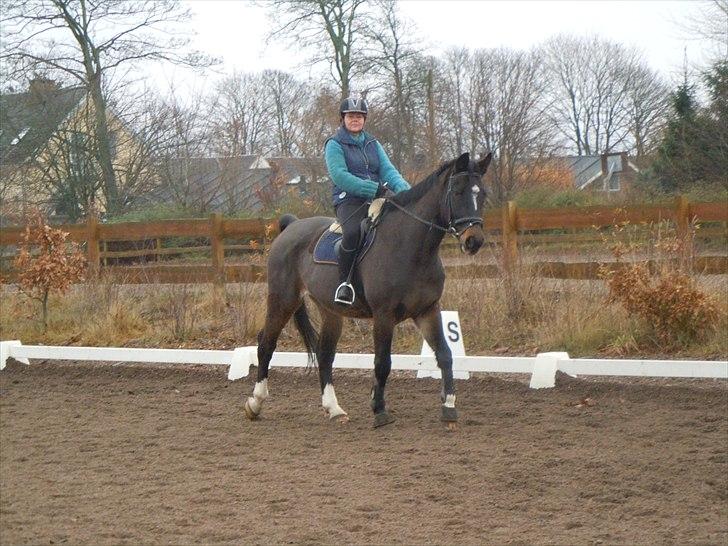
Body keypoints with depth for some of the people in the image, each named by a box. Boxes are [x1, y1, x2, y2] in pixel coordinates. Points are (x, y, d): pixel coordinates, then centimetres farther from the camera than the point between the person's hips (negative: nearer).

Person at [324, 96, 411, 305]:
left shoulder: (373, 144, 20)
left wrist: (403, 188, -14)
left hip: (377, 200, 6)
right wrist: (374, 188, -21)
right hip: (348, 200, -6)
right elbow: (339, 176, -13)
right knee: (353, 232, -37)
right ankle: (344, 283, -25)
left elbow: (388, 170, 9)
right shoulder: (335, 144, 2)